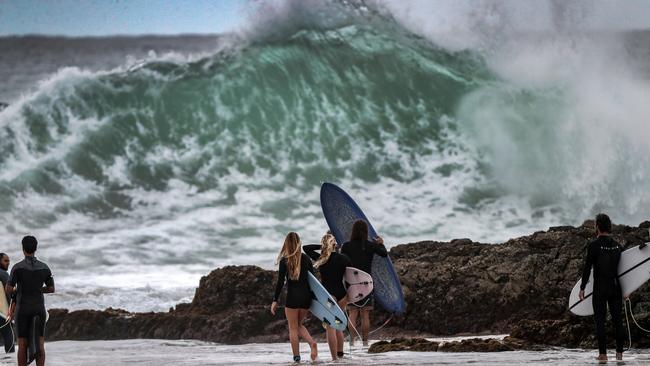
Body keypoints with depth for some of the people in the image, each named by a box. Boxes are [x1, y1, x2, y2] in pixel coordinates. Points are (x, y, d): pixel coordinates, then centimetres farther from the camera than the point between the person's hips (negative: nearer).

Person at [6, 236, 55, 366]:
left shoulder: (18, 267, -12)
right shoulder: (45, 267, -1)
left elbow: (8, 290, -12)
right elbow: (51, 289, 9)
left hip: (23, 309, -2)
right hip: (39, 309, 2)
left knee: (22, 344, 6)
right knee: (40, 344, 3)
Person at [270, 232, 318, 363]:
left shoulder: (284, 260, -7)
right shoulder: (305, 258, 5)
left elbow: (280, 282, -9)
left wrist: (275, 300, -4)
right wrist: (313, 299, 17)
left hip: (292, 296, -4)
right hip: (306, 296, 4)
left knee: (293, 328, 6)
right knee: (299, 324, 20)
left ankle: (296, 358, 3)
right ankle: (312, 343, -4)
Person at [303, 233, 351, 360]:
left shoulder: (321, 258, -5)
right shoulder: (343, 258, 1)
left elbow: (305, 248, 4)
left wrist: (321, 247, 1)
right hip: (341, 294, 4)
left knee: (330, 327, -1)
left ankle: (334, 357, -5)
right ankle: (340, 353, 21)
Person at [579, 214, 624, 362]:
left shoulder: (594, 245, -9)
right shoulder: (617, 245, 8)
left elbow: (587, 268, -10)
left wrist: (582, 288, -4)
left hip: (600, 289, -5)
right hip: (616, 288, 5)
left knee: (600, 320, -1)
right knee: (617, 320, 8)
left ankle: (603, 354, -4)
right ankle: (619, 353, 7)